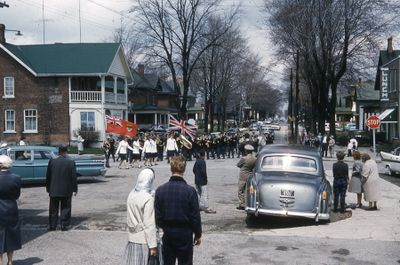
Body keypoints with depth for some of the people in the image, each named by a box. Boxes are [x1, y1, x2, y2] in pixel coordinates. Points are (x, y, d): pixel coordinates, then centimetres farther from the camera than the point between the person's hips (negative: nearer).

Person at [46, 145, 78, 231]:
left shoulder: (52, 161, -4)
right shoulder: (71, 162, -8)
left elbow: (48, 176, 2)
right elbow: (74, 177, -7)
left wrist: (48, 187, 13)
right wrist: (75, 188, 2)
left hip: (54, 190, 2)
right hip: (66, 190, -1)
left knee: (53, 209, 11)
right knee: (65, 208, 7)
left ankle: (52, 225, 15)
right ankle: (65, 225, 8)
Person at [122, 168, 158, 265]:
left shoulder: (131, 194, 3)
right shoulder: (148, 199, -18)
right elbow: (149, 225, -18)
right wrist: (153, 245, -14)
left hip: (132, 238, 7)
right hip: (143, 240, -6)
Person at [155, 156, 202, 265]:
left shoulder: (160, 190, -7)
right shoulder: (190, 191, -16)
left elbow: (157, 215, -2)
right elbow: (195, 216, -11)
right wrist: (198, 235, 3)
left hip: (168, 233, 3)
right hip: (185, 234, -3)